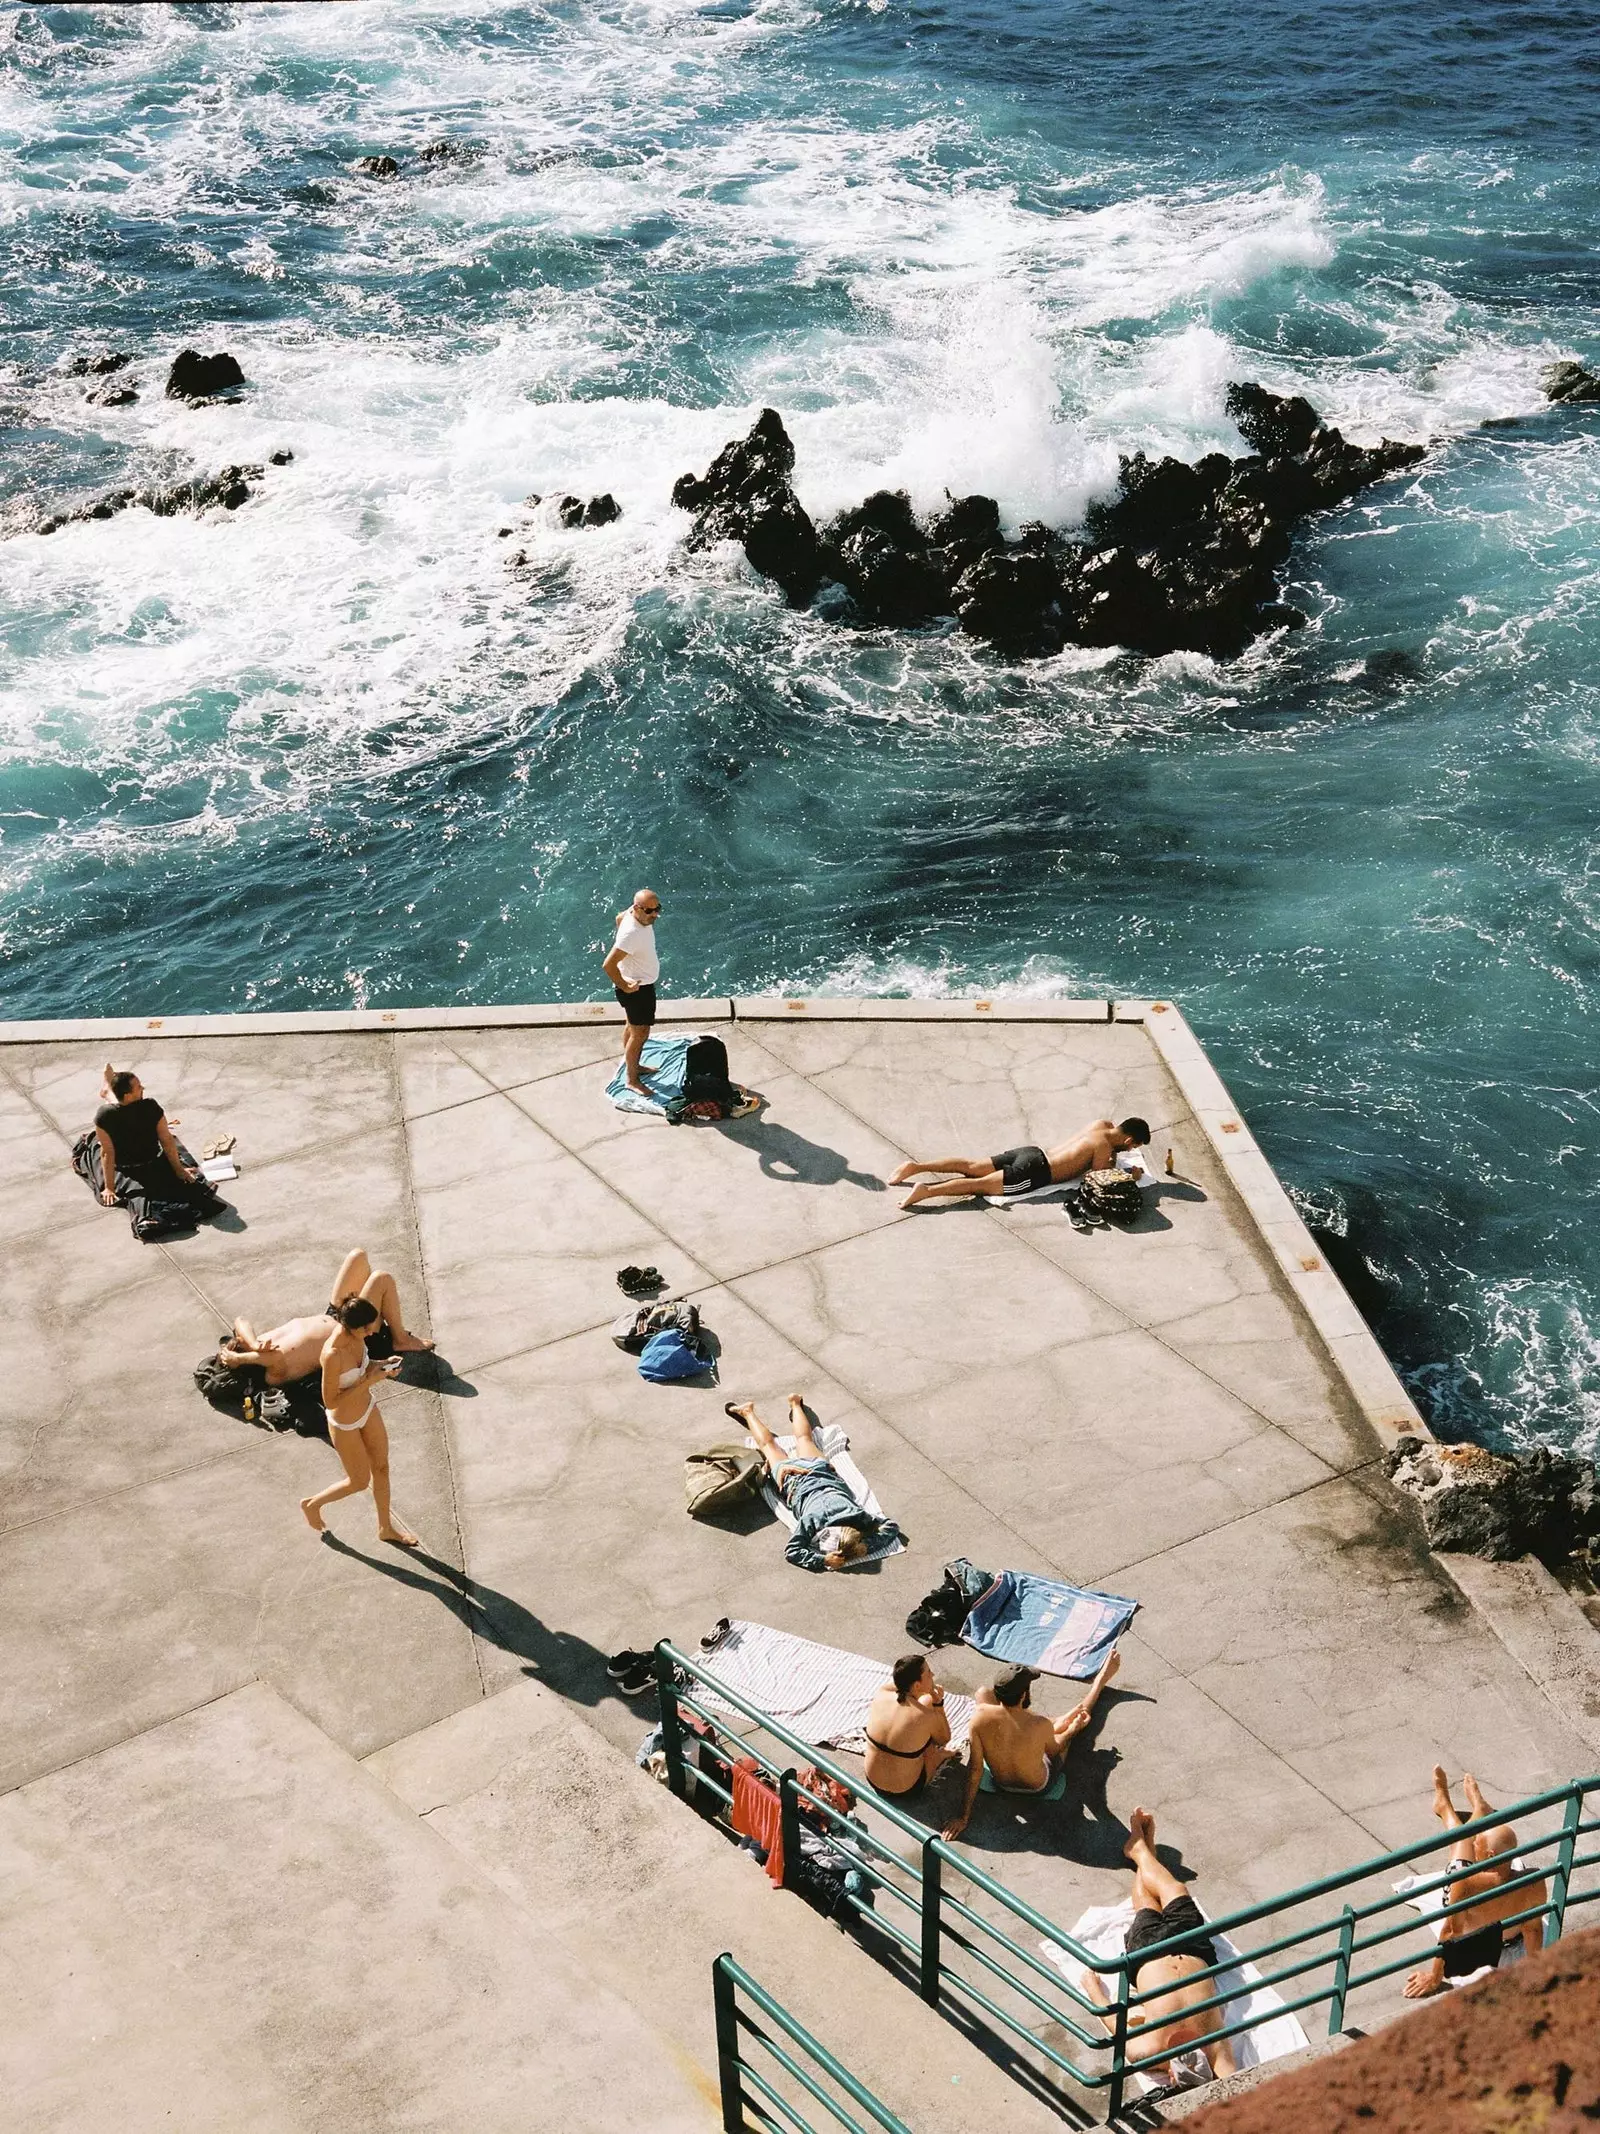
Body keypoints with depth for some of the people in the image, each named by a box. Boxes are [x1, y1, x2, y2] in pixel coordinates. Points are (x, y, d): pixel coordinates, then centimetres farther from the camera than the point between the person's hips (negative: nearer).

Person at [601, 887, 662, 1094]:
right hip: (636, 988, -10)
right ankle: (632, 1080, 15)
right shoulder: (632, 934, -36)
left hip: (643, 983, 10)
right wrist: (624, 987, -23)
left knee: (633, 1027, 25)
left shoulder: (634, 914, -9)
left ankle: (633, 1066, 44)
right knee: (640, 1034, 1)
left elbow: (619, 917, 16)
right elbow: (608, 965, -36)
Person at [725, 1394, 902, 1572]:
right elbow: (791, 1551, -42)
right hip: (796, 1482, -2)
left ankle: (795, 1403, 60)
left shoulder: (859, 1517, -41)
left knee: (804, 1438, 35)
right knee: (769, 1443, 29)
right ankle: (747, 1412, 52)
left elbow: (892, 1527, -31)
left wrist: (866, 1545, -46)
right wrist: (823, 1560, -55)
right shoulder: (812, 1520, -46)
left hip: (821, 1472, 2)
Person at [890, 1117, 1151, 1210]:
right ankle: (927, 1191, -32)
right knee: (981, 1184, -18)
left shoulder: (1102, 1123, 14)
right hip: (1034, 1173, -8)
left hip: (1031, 1153, 8)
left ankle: (916, 1167, -2)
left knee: (971, 1166, 4)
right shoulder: (1104, 1146, -11)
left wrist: (1111, 1154, 26)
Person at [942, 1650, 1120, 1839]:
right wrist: (1073, 1729, 9)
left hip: (1002, 1785, 2)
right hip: (1039, 1786, -2)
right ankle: (1102, 1678, 48)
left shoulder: (981, 1716, -32)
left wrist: (964, 1817, -14)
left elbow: (974, 1768, -24)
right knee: (1082, 1714, 15)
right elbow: (1054, 1750, -12)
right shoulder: (1040, 1725, -37)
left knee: (982, 1693, 9)